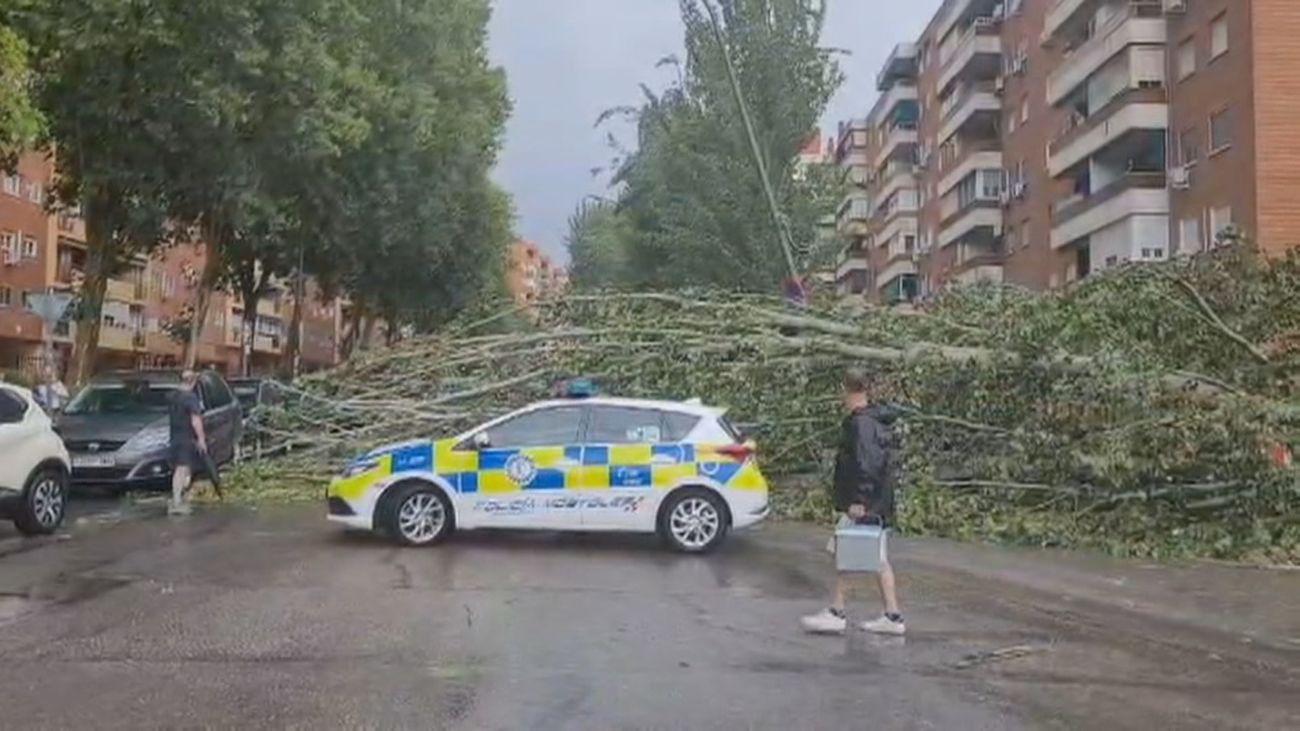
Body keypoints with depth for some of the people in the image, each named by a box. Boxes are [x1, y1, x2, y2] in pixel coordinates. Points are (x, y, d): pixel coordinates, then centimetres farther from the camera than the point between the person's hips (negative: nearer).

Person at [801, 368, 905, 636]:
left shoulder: (860, 423, -17)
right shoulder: (878, 421, 13)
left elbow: (865, 465, -25)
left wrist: (858, 500, -24)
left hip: (863, 505, -10)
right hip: (879, 503, 10)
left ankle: (836, 613, 6)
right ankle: (892, 616, 15)